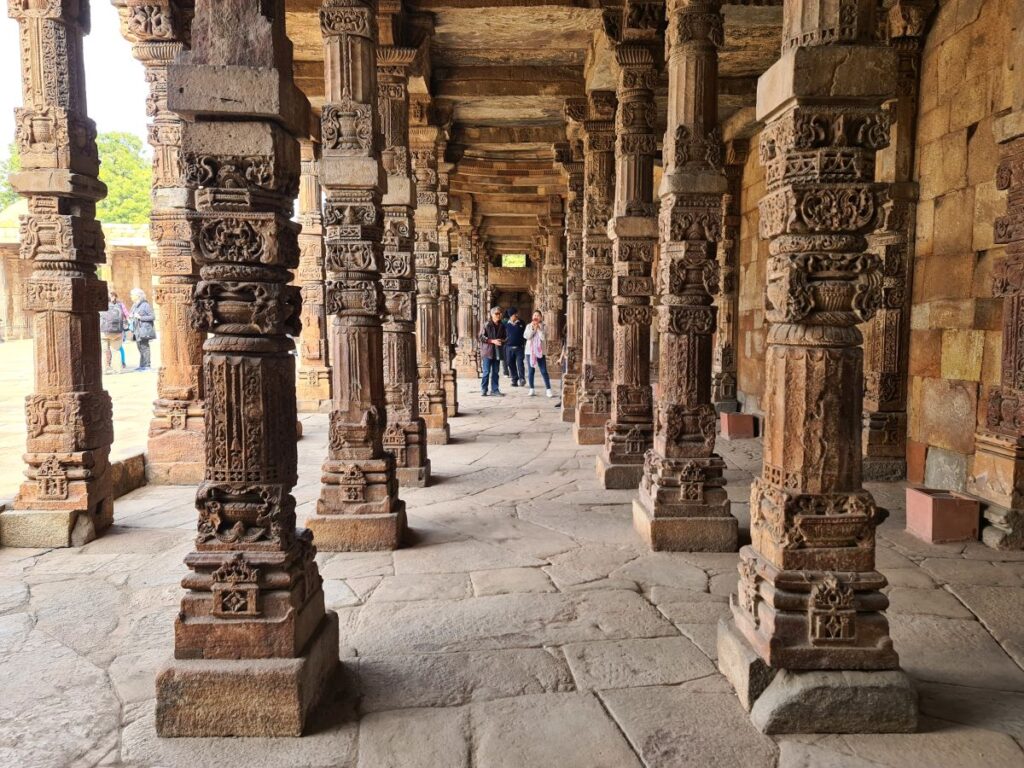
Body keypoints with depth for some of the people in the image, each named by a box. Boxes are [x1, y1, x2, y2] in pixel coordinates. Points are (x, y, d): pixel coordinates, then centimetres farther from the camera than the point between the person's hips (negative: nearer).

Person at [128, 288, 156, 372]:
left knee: (144, 347, -7)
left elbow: (153, 317, -13)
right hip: (137, 329, 8)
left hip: (144, 329, -8)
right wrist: (130, 317, 5)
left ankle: (146, 365, -4)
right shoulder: (134, 305, 15)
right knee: (139, 347, 9)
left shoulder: (145, 305, -9)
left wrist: (140, 317, -17)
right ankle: (142, 365, 14)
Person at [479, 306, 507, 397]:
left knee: (495, 372, 7)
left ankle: (494, 390, 12)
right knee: (486, 372, -5)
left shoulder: (501, 326, 10)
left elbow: (504, 338, 22)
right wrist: (493, 341, -15)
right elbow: (481, 337, -9)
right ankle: (483, 389, 6)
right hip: (487, 351, -5)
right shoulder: (487, 325, -5)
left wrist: (502, 341, -2)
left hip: (497, 352, 5)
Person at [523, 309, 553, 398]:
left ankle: (548, 390, -3)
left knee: (544, 371, -4)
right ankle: (531, 389, 13)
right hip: (530, 351, 1)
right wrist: (533, 328, -16)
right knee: (531, 371, 6)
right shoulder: (529, 326, 4)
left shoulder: (543, 326, 1)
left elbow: (543, 337, -13)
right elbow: (526, 336, -10)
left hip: (540, 351, -1)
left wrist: (538, 328, -16)